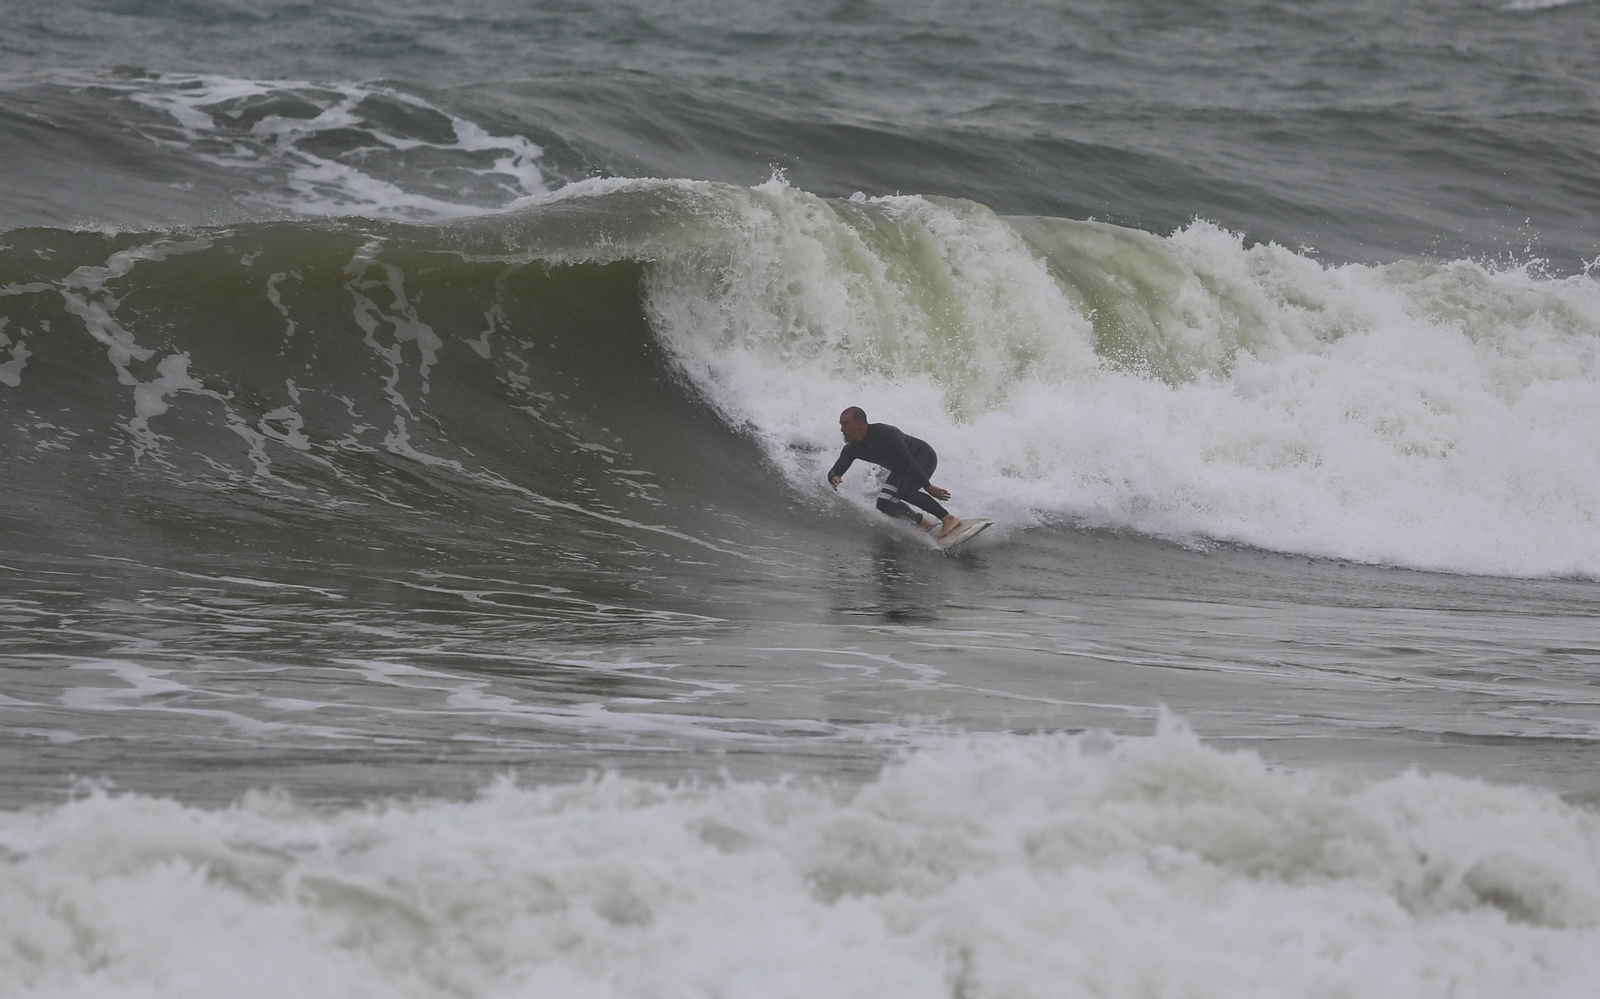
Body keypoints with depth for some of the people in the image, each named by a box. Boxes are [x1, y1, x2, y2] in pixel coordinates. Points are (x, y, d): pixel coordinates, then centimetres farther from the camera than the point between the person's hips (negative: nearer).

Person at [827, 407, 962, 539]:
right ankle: (923, 524, 9)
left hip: (924, 457, -8)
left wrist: (928, 487, -32)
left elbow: (909, 462, -32)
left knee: (904, 491, -31)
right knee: (885, 504, -5)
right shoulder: (852, 449, -11)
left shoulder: (884, 434, -32)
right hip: (900, 469, 8)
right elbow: (835, 471, -7)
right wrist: (833, 479, -34)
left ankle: (948, 519, -25)